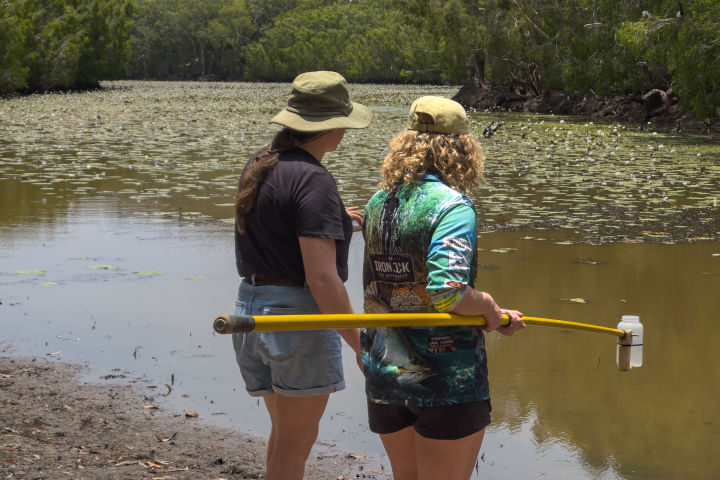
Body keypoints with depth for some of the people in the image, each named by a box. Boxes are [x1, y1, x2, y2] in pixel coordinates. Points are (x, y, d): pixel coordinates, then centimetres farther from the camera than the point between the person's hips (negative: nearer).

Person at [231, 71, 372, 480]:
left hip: (251, 308, 8)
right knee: (296, 440, 2)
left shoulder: (259, 165, 9)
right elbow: (321, 277, -23)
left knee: (285, 429, 20)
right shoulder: (313, 180, -18)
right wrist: (360, 345, -17)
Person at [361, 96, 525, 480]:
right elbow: (447, 292, -26)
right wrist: (488, 305, -4)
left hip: (383, 375, 6)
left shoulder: (378, 203, 7)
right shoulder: (452, 205, -15)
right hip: (447, 377, -6)